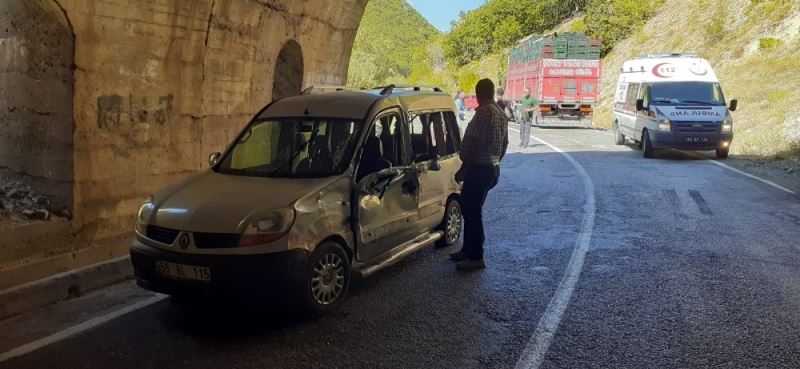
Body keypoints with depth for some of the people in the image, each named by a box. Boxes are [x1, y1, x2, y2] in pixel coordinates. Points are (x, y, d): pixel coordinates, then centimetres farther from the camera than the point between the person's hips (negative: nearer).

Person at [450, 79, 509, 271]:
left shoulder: (484, 112, -17)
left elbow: (475, 143, -22)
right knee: (471, 209, 18)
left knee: (472, 211, -4)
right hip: (493, 168, 10)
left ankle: (476, 257, 0)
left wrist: (463, 169, -17)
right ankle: (468, 250, 27)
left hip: (479, 168, -10)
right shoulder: (501, 114, 14)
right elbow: (504, 143, 19)